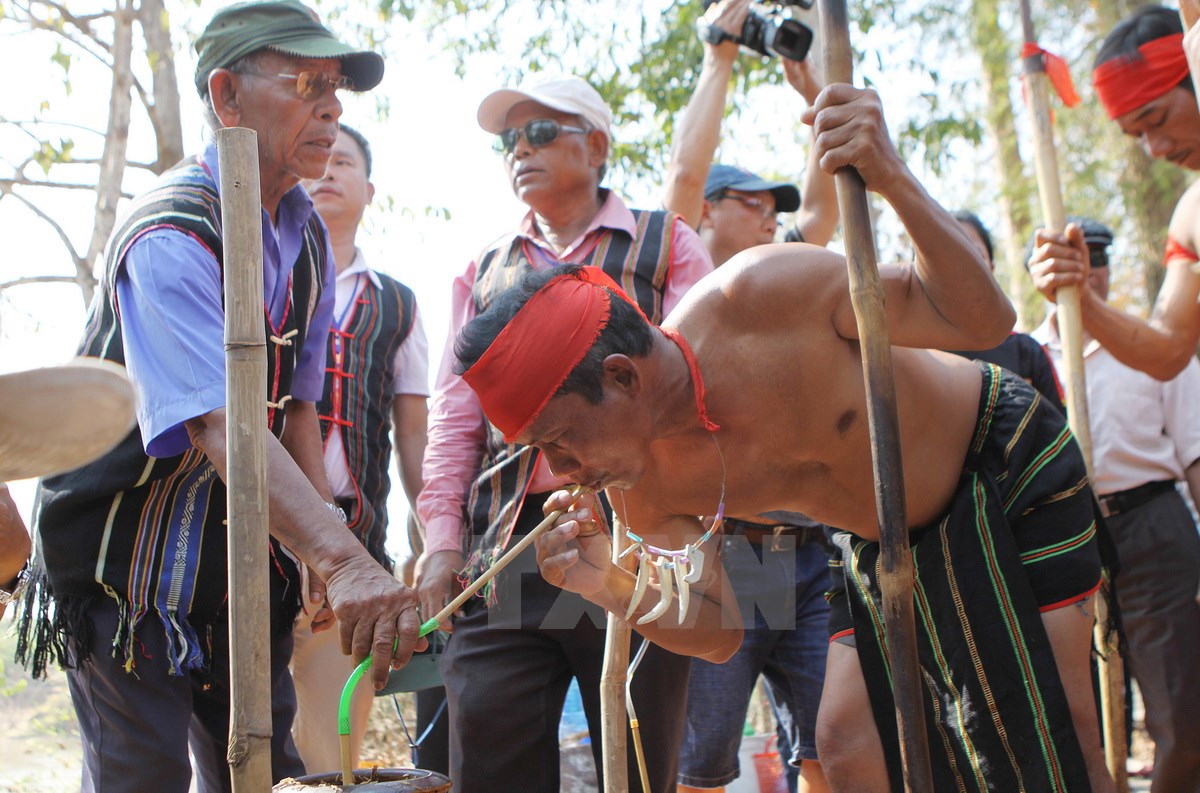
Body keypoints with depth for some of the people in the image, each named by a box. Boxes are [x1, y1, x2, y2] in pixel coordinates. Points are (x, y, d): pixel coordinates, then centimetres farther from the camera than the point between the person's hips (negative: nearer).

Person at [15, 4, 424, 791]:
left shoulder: (305, 234, 4)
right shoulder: (169, 237, -24)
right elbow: (220, 426, -37)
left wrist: (329, 557, 0)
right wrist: (341, 558, -49)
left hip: (245, 568, 8)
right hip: (131, 570, -7)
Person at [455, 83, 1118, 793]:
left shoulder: (763, 294, -34)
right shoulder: (639, 491, -17)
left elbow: (982, 319, -30)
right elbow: (717, 634, -7)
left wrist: (897, 182, -45)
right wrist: (614, 590, -26)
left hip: (1007, 470, -5)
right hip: (882, 545, 5)